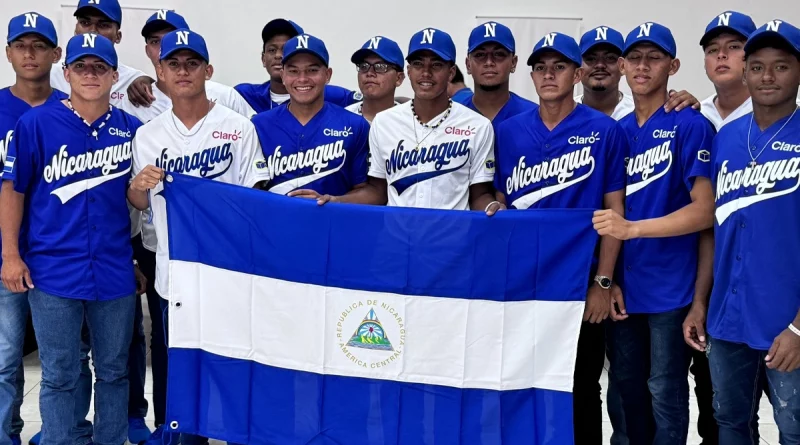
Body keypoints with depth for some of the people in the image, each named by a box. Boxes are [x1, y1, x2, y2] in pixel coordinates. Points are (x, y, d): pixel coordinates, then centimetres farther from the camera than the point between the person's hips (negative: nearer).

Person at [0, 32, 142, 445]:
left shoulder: (132, 129, 3)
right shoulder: (36, 123, -4)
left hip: (115, 271, 3)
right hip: (53, 272, -2)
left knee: (113, 371, 13)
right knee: (59, 376, 6)